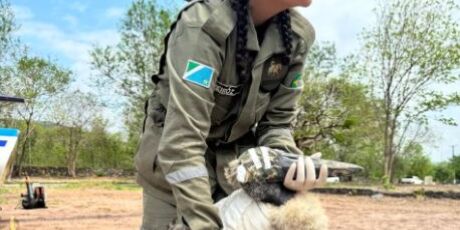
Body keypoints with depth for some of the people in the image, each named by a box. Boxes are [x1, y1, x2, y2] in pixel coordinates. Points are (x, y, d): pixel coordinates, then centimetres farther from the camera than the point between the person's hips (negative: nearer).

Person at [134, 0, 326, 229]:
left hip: (234, 158, 5)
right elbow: (183, 137, -33)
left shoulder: (297, 34, -10)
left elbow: (276, 119, -2)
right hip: (174, 155, -4)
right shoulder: (204, 24, -28)